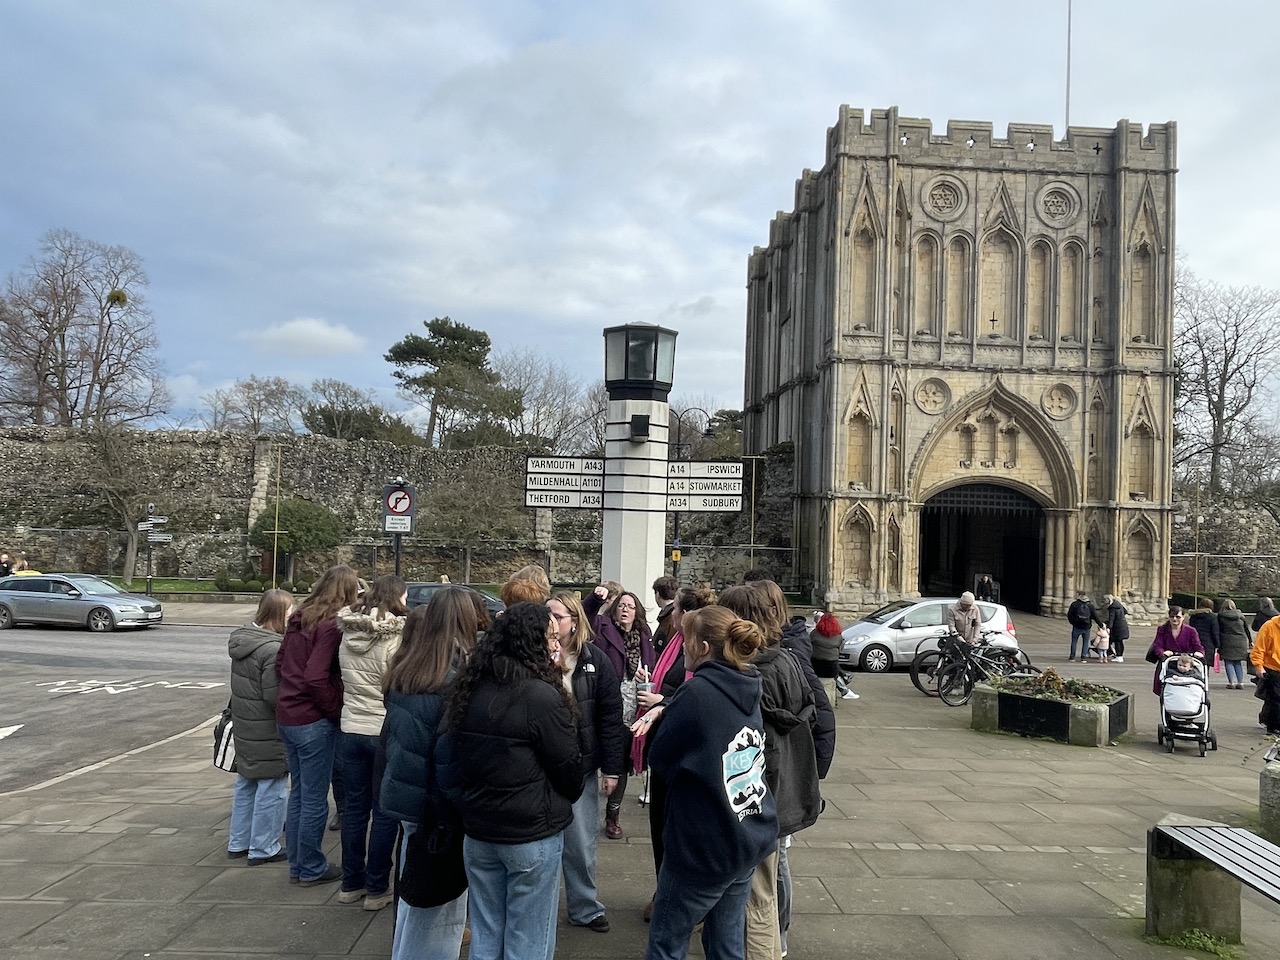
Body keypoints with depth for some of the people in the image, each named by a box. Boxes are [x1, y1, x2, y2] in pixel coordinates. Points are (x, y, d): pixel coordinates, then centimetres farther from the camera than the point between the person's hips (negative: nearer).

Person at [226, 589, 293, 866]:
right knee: (271, 790, 4)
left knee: (245, 785, 21)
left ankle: (238, 843, 33)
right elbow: (275, 695, -25)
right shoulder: (273, 649, -25)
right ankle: (263, 849, 13)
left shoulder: (242, 639, 5)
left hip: (244, 728, 9)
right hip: (268, 734, -9)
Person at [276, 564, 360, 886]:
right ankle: (311, 869, 17)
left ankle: (297, 865, 29)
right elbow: (316, 677, -24)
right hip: (314, 722, -8)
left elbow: (280, 664, 14)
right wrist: (336, 708, -12)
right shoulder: (331, 625, -18)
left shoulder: (299, 618, 7)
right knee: (315, 799, 5)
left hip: (287, 716, 8)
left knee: (298, 793, 18)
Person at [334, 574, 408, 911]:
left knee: (354, 808, 15)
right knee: (384, 812, 6)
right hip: (385, 732, -6)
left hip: (350, 730, 6)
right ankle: (377, 888, 14)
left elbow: (342, 681, 11)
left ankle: (351, 883, 26)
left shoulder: (348, 634, 2)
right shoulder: (395, 638, -17)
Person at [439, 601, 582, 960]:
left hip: (478, 830, 6)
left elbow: (449, 756, 11)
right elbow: (569, 765, -11)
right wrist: (567, 800, 10)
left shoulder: (469, 688, 0)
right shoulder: (542, 695, -20)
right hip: (532, 835, -6)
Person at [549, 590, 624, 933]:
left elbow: (610, 715, -2)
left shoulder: (595, 661, -4)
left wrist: (611, 768, -3)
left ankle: (585, 908, 29)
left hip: (580, 765, 0)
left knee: (581, 841, 12)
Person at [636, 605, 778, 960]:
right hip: (749, 841, 7)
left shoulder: (699, 692, -21)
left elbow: (660, 759, -10)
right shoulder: (747, 689, 2)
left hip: (705, 848, -7)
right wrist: (666, 710, 3)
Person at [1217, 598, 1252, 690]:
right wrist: (1250, 641, 25)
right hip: (1240, 642, 4)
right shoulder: (1240, 615, 8)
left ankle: (1232, 682, -7)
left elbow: (1218, 630, -1)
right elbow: (1247, 629, 16)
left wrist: (1217, 644, 3)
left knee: (1228, 662, 3)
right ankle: (1240, 683, 9)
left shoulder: (1221, 616, -2)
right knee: (1238, 662, 13)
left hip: (1227, 642, -4)